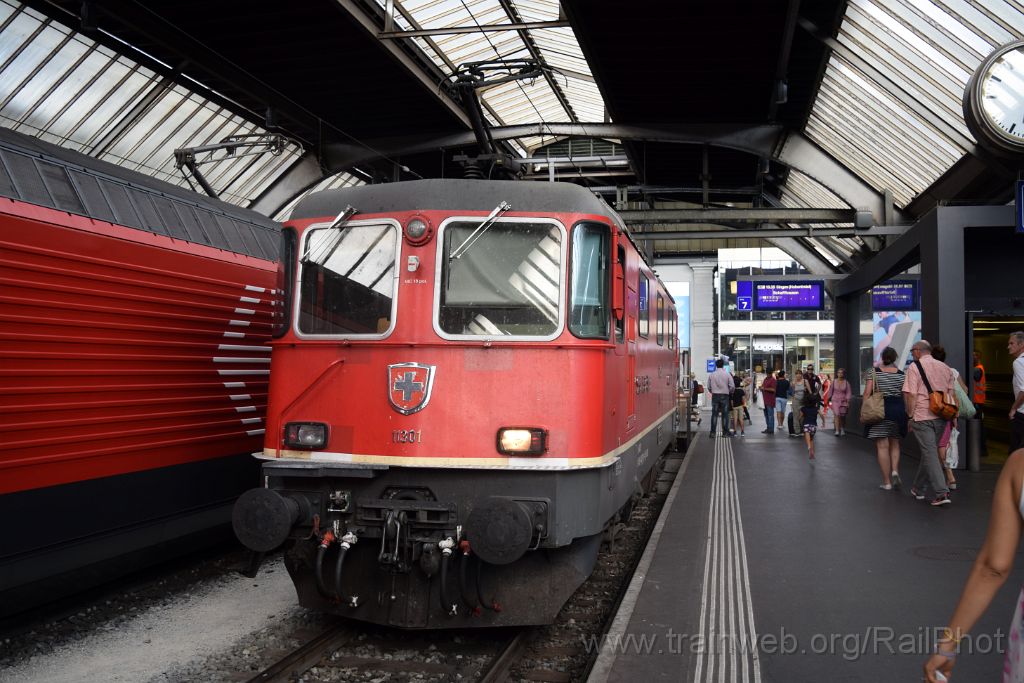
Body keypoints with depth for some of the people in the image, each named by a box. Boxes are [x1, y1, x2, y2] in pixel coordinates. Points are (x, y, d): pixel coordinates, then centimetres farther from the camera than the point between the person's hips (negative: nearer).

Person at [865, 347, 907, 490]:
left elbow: (867, 393, -7)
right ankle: (895, 471, -4)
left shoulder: (874, 373, -2)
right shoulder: (901, 375, 3)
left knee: (882, 446, 0)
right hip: (898, 410, 2)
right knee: (894, 445, 18)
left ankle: (887, 482, 1)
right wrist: (907, 414, 9)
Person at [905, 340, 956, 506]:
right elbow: (951, 393, 12)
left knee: (930, 453, -4)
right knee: (929, 452, 16)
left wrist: (910, 416, -3)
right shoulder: (945, 367, 12)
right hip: (941, 416, 6)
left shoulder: (914, 367, -6)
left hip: (922, 416, -6)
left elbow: (911, 394, -11)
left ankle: (941, 493, -14)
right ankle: (918, 489, 27)